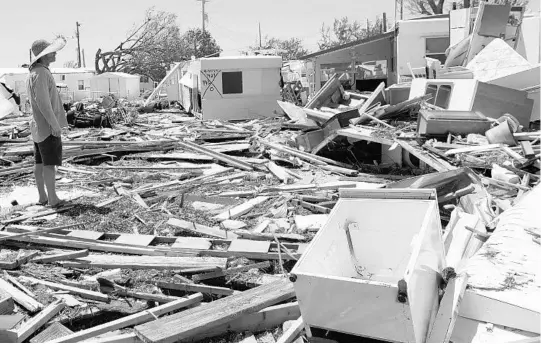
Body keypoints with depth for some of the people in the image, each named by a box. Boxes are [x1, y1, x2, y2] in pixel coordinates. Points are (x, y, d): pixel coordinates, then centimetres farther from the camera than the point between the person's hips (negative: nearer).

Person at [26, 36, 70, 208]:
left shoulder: (34, 72, 15)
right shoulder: (40, 73, -18)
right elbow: (43, 101, -25)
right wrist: (55, 124, -24)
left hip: (39, 125, 10)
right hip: (47, 125, -10)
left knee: (40, 162, 10)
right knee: (50, 163, -5)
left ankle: (42, 196, 15)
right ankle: (53, 199, -1)